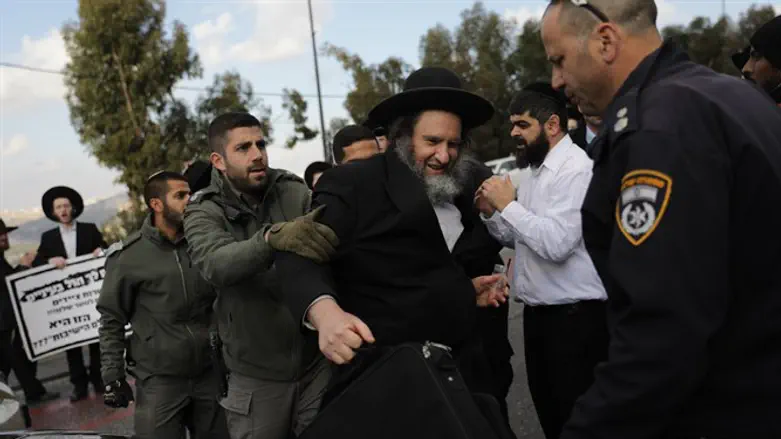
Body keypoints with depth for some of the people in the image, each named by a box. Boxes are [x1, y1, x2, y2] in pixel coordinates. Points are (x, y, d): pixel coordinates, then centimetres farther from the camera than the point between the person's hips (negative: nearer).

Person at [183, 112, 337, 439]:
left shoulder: (294, 192, -4)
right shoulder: (203, 211, -7)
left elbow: (328, 242, -16)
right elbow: (216, 266, -27)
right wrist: (272, 237, -46)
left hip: (317, 362, 1)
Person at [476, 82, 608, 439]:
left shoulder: (575, 169, -16)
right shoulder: (536, 172, 12)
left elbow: (556, 244, -27)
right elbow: (518, 239, 17)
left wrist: (509, 205, -18)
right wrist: (491, 213, 0)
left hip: (573, 316, -9)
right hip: (537, 313, 9)